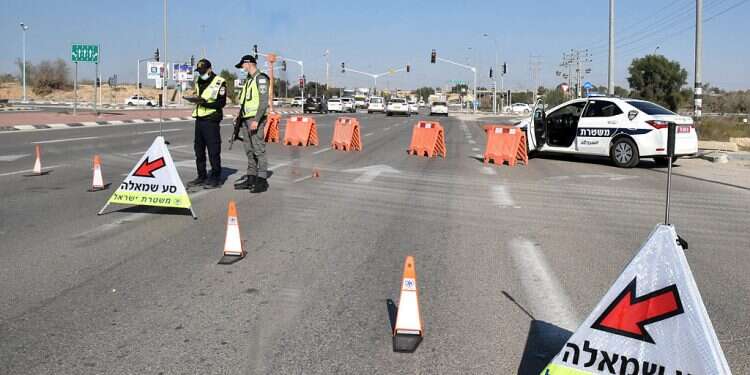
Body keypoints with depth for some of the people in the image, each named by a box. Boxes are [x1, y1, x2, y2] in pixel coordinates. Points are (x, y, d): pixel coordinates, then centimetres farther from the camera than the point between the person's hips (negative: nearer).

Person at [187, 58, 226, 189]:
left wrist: (206, 103, -22)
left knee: (213, 151, -6)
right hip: (199, 119, 8)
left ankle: (215, 178, 1)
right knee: (199, 150, 11)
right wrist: (196, 99, 3)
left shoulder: (219, 82, -6)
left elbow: (222, 102, -11)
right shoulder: (198, 81, 18)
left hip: (211, 121, -8)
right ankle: (202, 177, 20)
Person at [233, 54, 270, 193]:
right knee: (249, 150, 11)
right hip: (246, 119, 9)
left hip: (255, 119, -9)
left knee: (258, 149, -9)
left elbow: (264, 101, -16)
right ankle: (251, 178, 17)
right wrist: (240, 114, 17)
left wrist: (256, 120, -21)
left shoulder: (261, 78, -8)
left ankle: (262, 180, -7)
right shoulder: (248, 79, 20)